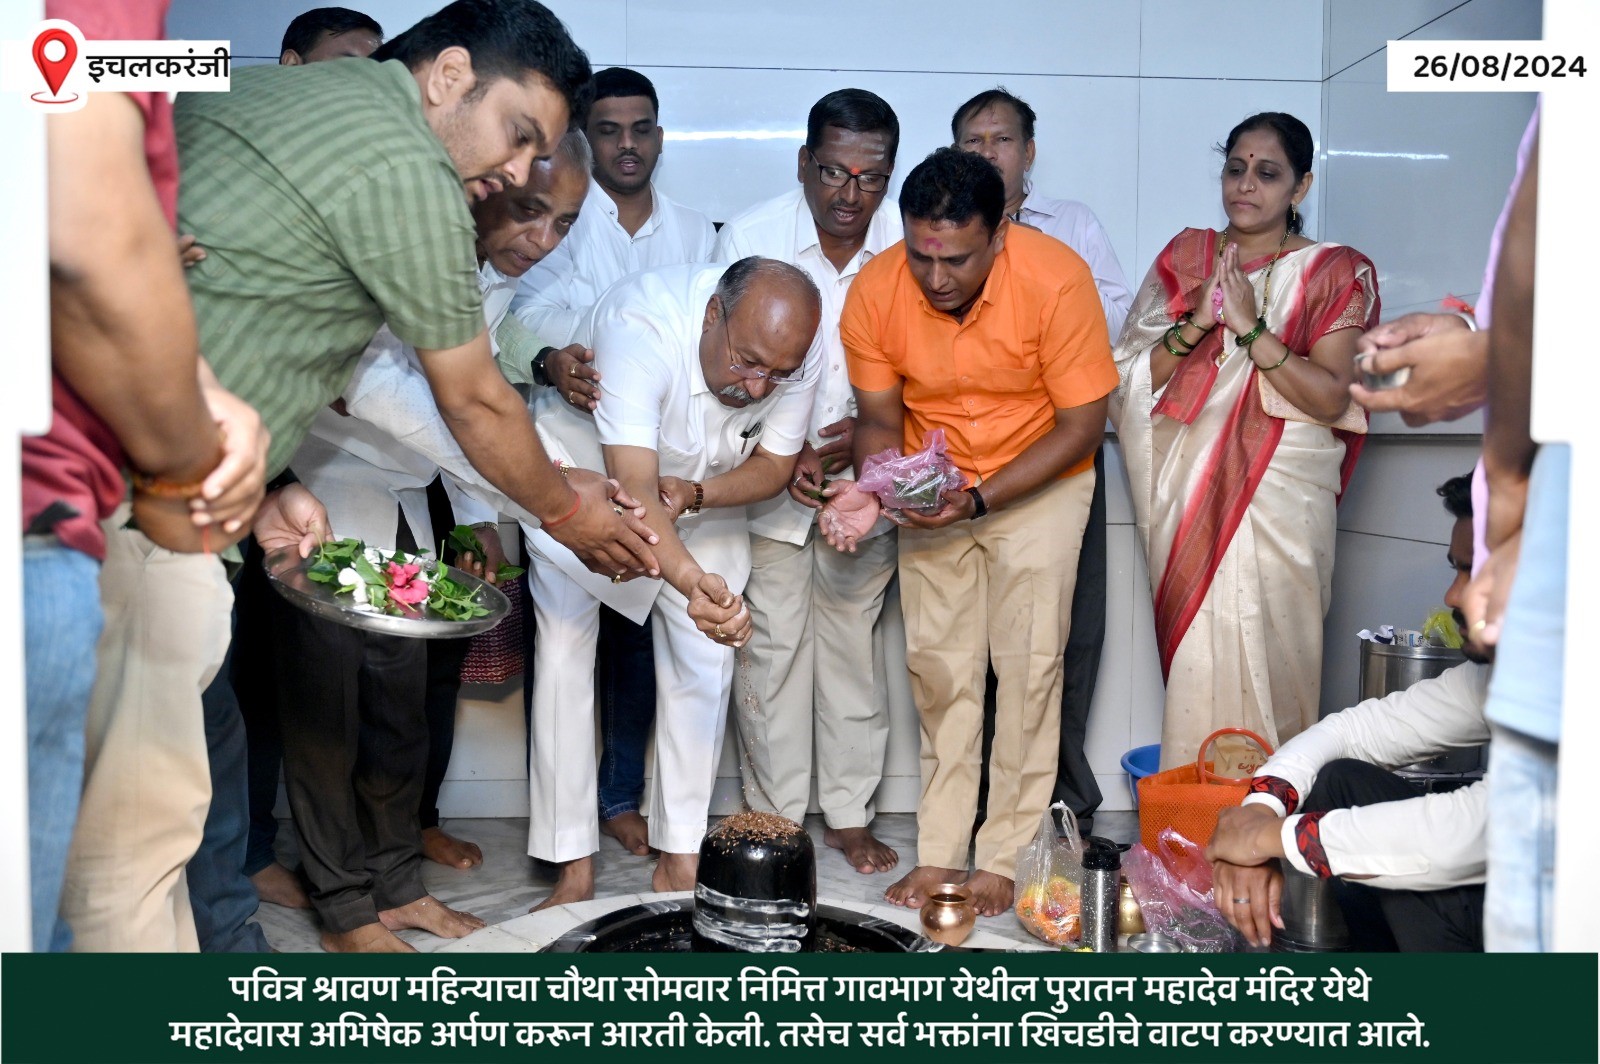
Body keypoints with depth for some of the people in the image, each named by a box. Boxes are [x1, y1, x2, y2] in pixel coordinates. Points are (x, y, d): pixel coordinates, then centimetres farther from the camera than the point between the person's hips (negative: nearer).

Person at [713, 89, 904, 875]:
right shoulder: (749, 236, -10)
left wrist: (864, 430, -15)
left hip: (864, 475, 2)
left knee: (854, 640, 9)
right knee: (772, 645, 2)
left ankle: (849, 815, 23)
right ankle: (776, 817, 17)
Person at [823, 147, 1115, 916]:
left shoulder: (1055, 279, -26)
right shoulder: (874, 292, -18)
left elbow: (1081, 427, -19)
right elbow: (879, 418, -4)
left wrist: (977, 499, -28)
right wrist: (872, 490, -26)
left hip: (1039, 481, -2)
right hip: (930, 485, 3)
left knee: (1029, 663, -6)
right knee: (938, 666, 2)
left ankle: (1004, 858, 5)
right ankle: (938, 853, 12)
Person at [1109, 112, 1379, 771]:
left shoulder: (1335, 273, 4)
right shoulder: (1184, 257, 12)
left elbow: (1331, 397, -8)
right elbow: (1133, 377, 5)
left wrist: (1250, 327, -15)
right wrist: (1197, 324, -10)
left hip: (1279, 492, -2)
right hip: (1191, 488, 2)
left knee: (1268, 652, -5)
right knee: (1195, 649, 0)